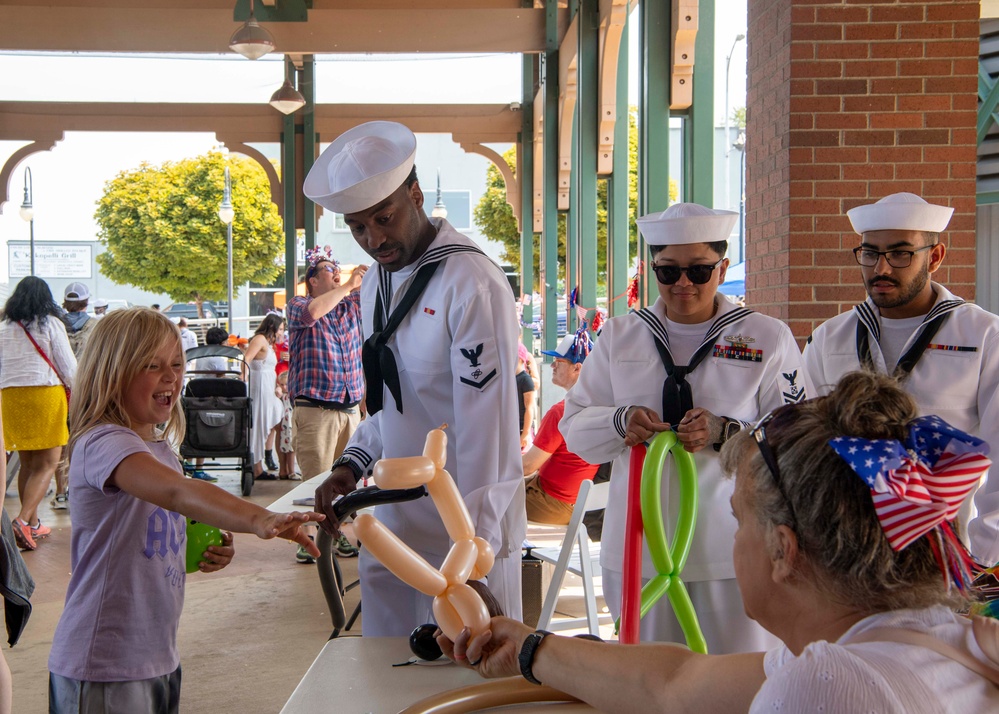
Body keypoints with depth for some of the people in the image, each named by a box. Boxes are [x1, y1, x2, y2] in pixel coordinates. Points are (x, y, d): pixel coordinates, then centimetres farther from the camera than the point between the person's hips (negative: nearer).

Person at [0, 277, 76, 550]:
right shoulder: (50, 324, -3)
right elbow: (67, 365, -2)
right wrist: (72, 390, 15)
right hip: (46, 393, -5)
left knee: (27, 463, 15)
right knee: (47, 464, -2)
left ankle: (33, 524, 20)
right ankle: (23, 520, -18)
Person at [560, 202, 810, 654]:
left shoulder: (768, 338, 3)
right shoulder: (618, 336, 11)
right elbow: (573, 426, 8)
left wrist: (724, 433, -20)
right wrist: (620, 421, -14)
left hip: (732, 550, -2)